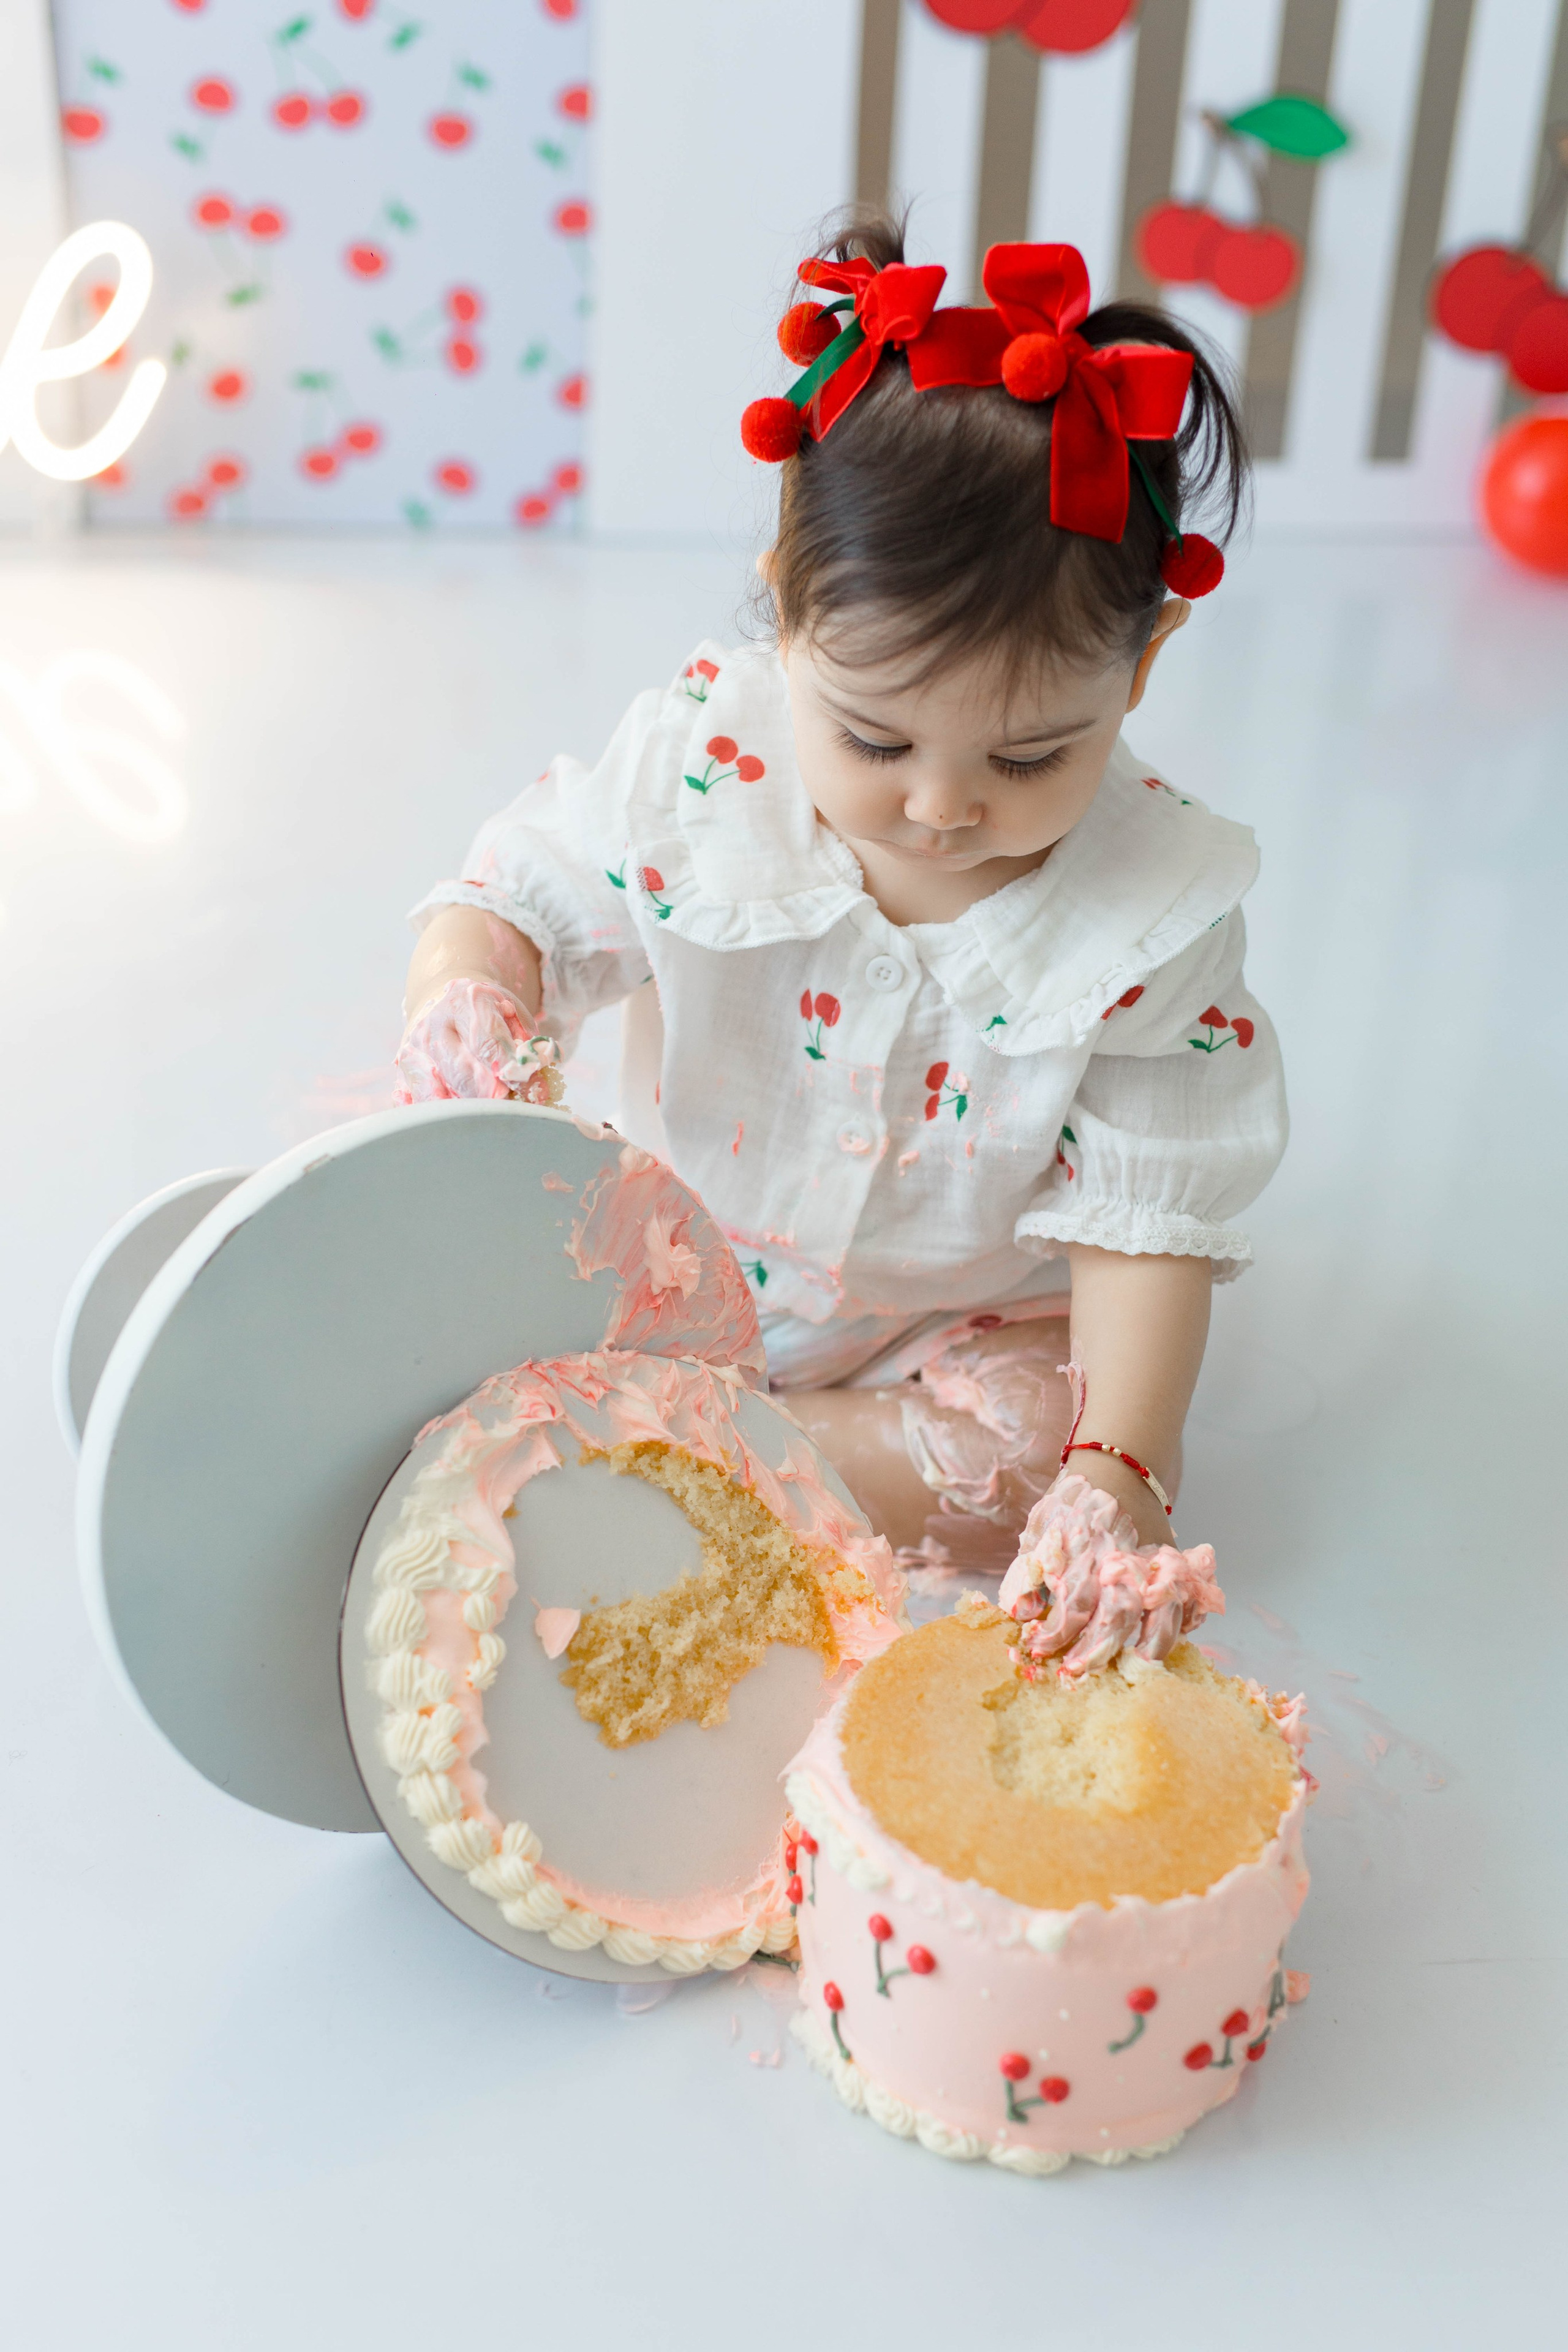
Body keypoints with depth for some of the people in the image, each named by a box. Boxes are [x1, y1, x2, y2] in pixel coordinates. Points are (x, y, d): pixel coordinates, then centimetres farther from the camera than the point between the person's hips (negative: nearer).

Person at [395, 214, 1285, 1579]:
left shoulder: (1153, 914, -22)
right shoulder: (699, 766, -19)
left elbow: (1143, 1211, -18)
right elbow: (515, 902, -10)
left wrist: (1117, 1469, -30)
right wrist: (468, 1014, -34)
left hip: (967, 1325, 1)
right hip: (683, 1265, 0)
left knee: (1038, 1465, -28)